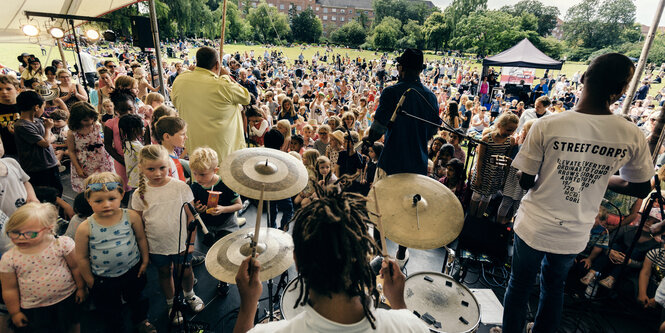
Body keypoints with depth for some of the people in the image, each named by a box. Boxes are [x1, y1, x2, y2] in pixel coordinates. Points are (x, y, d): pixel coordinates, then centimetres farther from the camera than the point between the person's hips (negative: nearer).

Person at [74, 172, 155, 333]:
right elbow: (82, 258, -8)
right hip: (104, 279, -1)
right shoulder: (85, 228, -20)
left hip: (133, 271, 1)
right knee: (110, 309, 22)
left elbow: (141, 238, -3)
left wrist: (145, 261, 1)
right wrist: (90, 281, 0)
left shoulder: (131, 216, -17)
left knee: (137, 298, 26)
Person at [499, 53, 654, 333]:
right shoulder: (633, 136, -11)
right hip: (575, 235, 3)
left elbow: (525, 182, -15)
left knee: (520, 284, 19)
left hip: (534, 227, -3)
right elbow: (641, 189, 3)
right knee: (554, 286, 27)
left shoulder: (546, 126, -21)